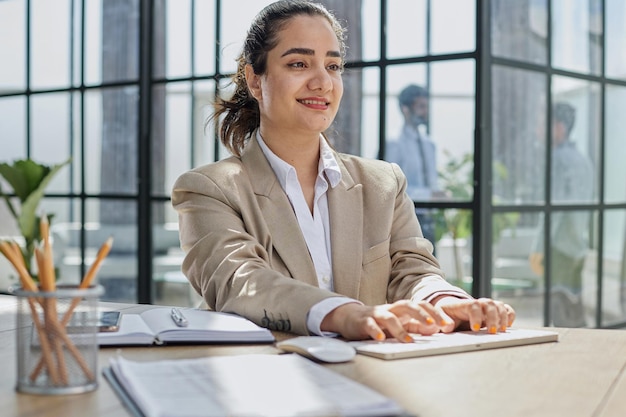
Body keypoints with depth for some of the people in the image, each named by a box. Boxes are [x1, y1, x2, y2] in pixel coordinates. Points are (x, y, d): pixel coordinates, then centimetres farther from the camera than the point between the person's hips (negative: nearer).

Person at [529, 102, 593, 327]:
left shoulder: (558, 158, -12)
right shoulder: (583, 160, 14)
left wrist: (538, 248, -18)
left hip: (559, 246, -9)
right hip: (578, 245, 9)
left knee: (560, 310, -6)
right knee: (574, 309, 13)